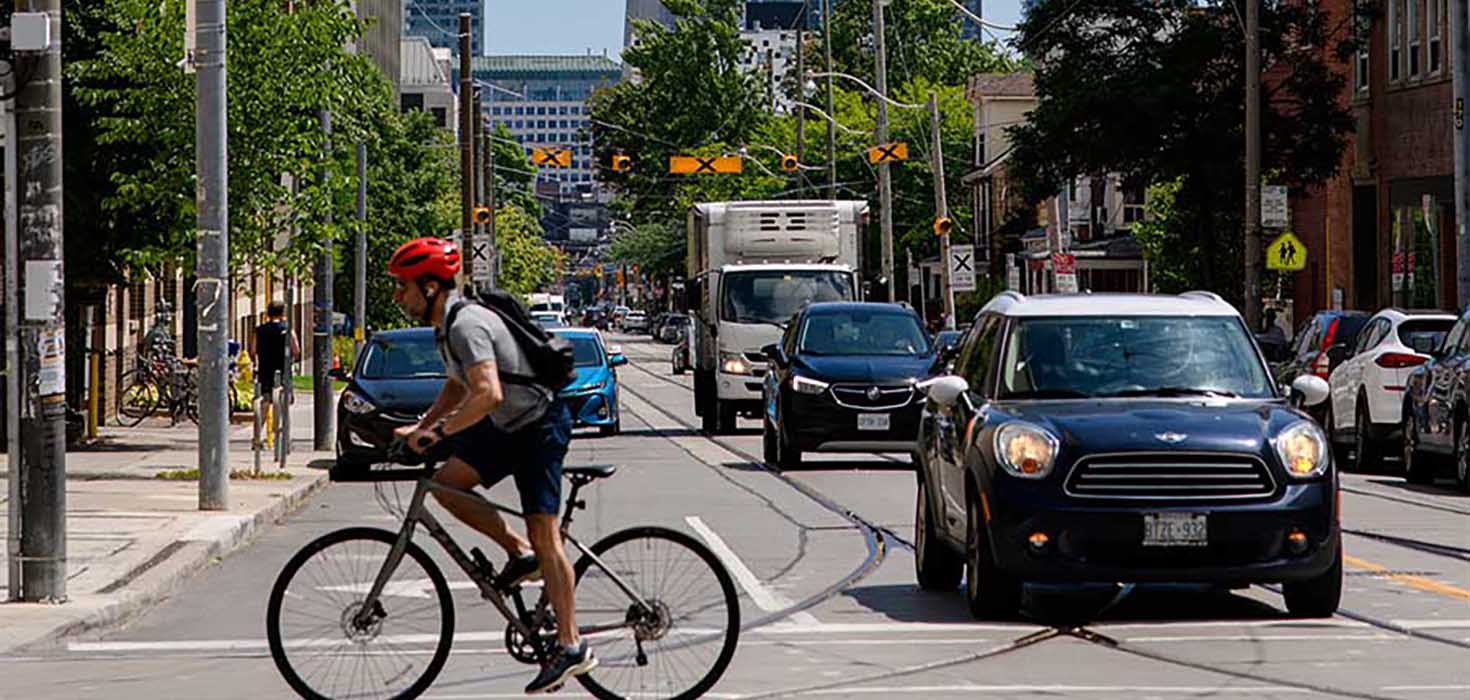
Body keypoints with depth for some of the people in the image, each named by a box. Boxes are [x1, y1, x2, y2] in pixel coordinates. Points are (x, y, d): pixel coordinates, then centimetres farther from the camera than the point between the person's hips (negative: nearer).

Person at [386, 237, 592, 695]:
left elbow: (488, 394, -35)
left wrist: (439, 431, -29)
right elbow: (457, 389, 24)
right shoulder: (448, 326, 9)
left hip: (540, 425, -10)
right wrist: (419, 429, 14)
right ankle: (520, 554, 11)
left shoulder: (466, 325, -23)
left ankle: (571, 648, -6)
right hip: (510, 426, 10)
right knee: (445, 482, 2)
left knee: (543, 533, -9)